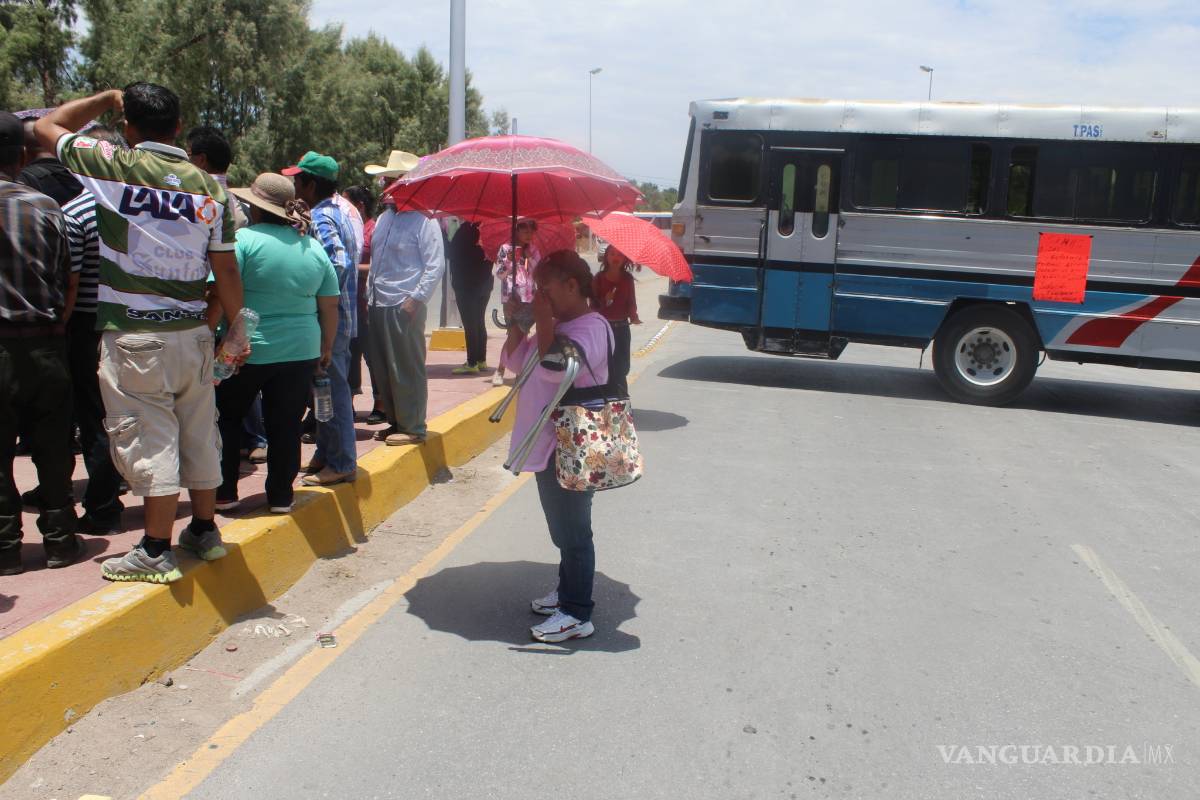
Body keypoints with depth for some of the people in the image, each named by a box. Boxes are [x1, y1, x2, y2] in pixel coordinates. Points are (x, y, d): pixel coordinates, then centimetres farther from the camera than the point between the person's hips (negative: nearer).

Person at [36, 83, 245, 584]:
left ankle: (156, 553, 5)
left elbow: (47, 126, 11)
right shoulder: (208, 186, 2)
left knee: (150, 438, -1)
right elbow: (226, 270, 3)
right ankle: (204, 531, 27)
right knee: (198, 433, 14)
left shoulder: (112, 167, -6)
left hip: (133, 334, -4)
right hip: (193, 332, 4)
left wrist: (107, 98, 19)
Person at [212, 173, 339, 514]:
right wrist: (326, 347, 19)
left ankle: (224, 494, 19)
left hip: (246, 350, -3)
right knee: (285, 426, 11)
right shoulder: (313, 246, 6)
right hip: (300, 352, 4)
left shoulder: (244, 239, -10)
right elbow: (330, 306, 10)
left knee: (226, 421, 14)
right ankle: (281, 496, 17)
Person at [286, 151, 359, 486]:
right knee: (331, 386, 16)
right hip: (340, 314, 10)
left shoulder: (321, 218, -16)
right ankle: (327, 454, 26)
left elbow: (338, 263, -28)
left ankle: (341, 463, 5)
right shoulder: (336, 212, 14)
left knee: (332, 387, -3)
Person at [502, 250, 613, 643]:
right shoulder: (557, 326, 12)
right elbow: (515, 359, 16)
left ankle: (577, 615, 7)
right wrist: (516, 321, 2)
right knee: (562, 526, 21)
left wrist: (543, 321, -23)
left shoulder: (591, 328, -19)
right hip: (548, 445, 10)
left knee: (572, 530, -2)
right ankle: (567, 592, 36)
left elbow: (553, 369, -32)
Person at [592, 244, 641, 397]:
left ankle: (621, 397, 11)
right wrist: (605, 301, -18)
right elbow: (593, 303, 0)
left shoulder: (627, 279, 6)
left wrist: (633, 316, -10)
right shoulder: (599, 278, 0)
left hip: (622, 327, 2)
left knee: (621, 366, 3)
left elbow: (631, 302, 8)